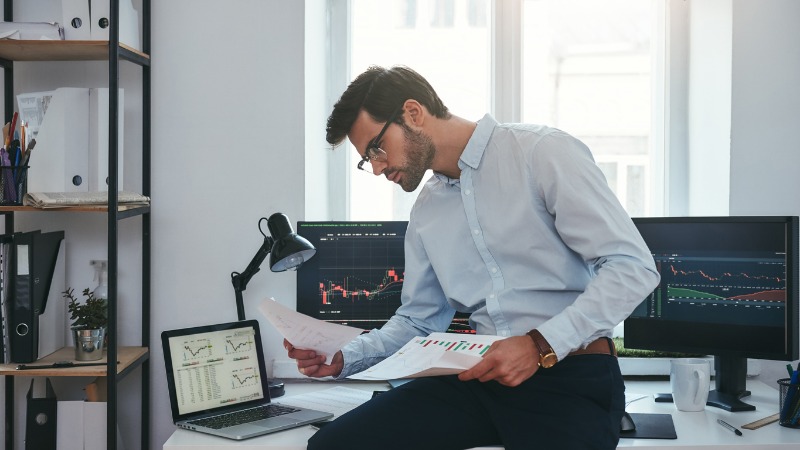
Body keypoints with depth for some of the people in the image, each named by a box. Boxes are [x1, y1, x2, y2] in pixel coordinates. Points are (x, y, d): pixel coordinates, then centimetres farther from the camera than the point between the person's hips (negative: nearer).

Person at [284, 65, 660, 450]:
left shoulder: (543, 152, -7)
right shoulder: (425, 212, 15)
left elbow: (632, 267, -13)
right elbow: (417, 320, 22)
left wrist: (542, 346, -22)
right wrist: (342, 358, 5)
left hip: (571, 374, -5)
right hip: (480, 374, 6)